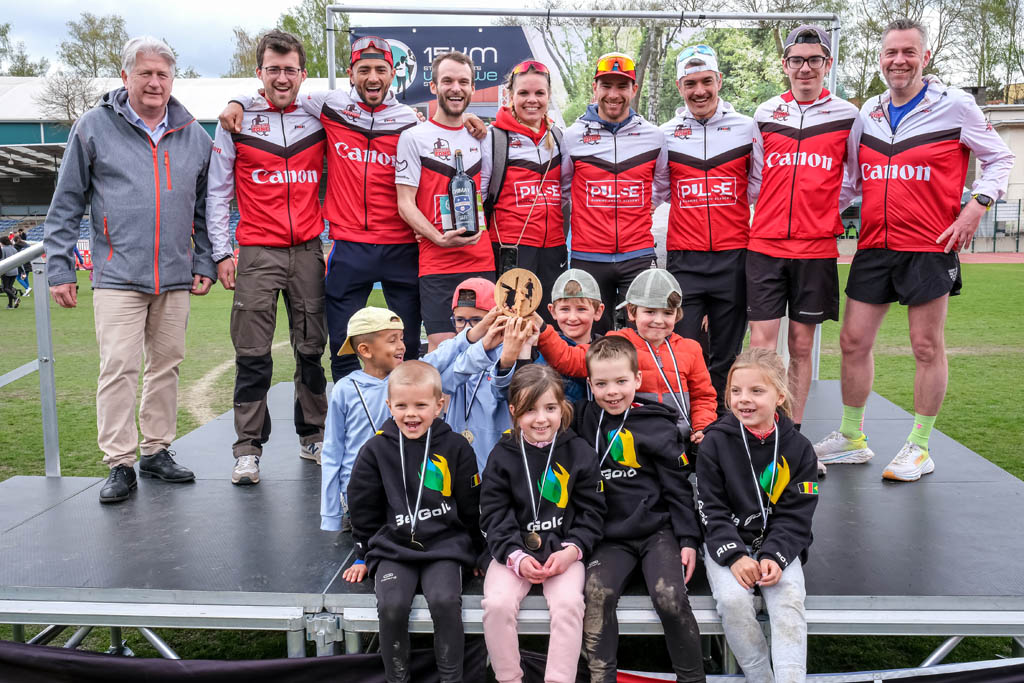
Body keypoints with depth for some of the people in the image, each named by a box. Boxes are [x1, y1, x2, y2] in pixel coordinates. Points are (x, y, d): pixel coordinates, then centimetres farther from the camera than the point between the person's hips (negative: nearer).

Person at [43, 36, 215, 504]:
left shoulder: (193, 135, 11)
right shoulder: (95, 126, 2)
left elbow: (206, 208, 17)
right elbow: (66, 203, 3)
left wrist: (205, 264, 10)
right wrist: (59, 268, -1)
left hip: (176, 277, 4)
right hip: (118, 275, -3)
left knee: (166, 365, 9)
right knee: (119, 368, -6)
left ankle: (157, 451, 22)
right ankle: (120, 464, 3)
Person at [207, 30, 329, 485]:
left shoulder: (319, 120, 9)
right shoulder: (237, 121, 3)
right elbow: (217, 192, 5)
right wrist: (222, 253, -1)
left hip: (308, 252, 2)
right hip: (257, 253, -2)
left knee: (312, 349, 7)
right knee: (252, 355, -3)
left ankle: (313, 437, 19)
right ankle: (248, 449, 5)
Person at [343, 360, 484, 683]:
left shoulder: (456, 447, -2)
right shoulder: (376, 449, 0)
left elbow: (471, 507, 7)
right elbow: (363, 507, 9)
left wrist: (474, 552, 12)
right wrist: (364, 555, 14)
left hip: (445, 544, -1)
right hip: (392, 547, 1)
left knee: (445, 601, -25)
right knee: (392, 605, -22)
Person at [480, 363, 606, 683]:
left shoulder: (579, 453, 0)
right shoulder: (502, 456, -1)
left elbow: (591, 513, 2)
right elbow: (494, 515, -2)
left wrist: (571, 550, -13)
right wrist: (516, 556, -15)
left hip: (564, 551, 0)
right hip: (513, 551, 1)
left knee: (569, 603, -26)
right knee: (497, 604, -22)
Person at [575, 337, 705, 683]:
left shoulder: (655, 424, -3)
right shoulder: (584, 418, 5)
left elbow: (678, 486, 0)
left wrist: (688, 539, -4)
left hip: (658, 529, -2)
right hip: (612, 535, 2)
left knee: (670, 598, -23)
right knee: (596, 593, -25)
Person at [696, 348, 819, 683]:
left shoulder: (797, 447, -1)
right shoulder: (715, 442, -5)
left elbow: (795, 515, -2)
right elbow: (711, 508, -6)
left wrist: (774, 556, -18)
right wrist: (734, 555, -18)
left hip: (778, 544, 1)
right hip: (726, 541, -1)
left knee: (789, 602, -24)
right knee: (733, 601, -25)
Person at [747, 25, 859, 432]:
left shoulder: (846, 116, 5)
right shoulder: (765, 114, 9)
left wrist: (825, 214, 5)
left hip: (817, 248, -1)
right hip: (764, 245, 1)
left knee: (801, 345, 6)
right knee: (761, 344, -3)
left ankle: (792, 432, 16)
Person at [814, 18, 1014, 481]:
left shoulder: (954, 105, -1)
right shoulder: (867, 113, 11)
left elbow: (999, 159, 6)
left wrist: (976, 206, -8)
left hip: (930, 247, -4)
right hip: (873, 247, 5)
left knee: (927, 347, 3)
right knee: (853, 341, 6)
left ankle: (919, 447, 16)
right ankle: (851, 439, 21)